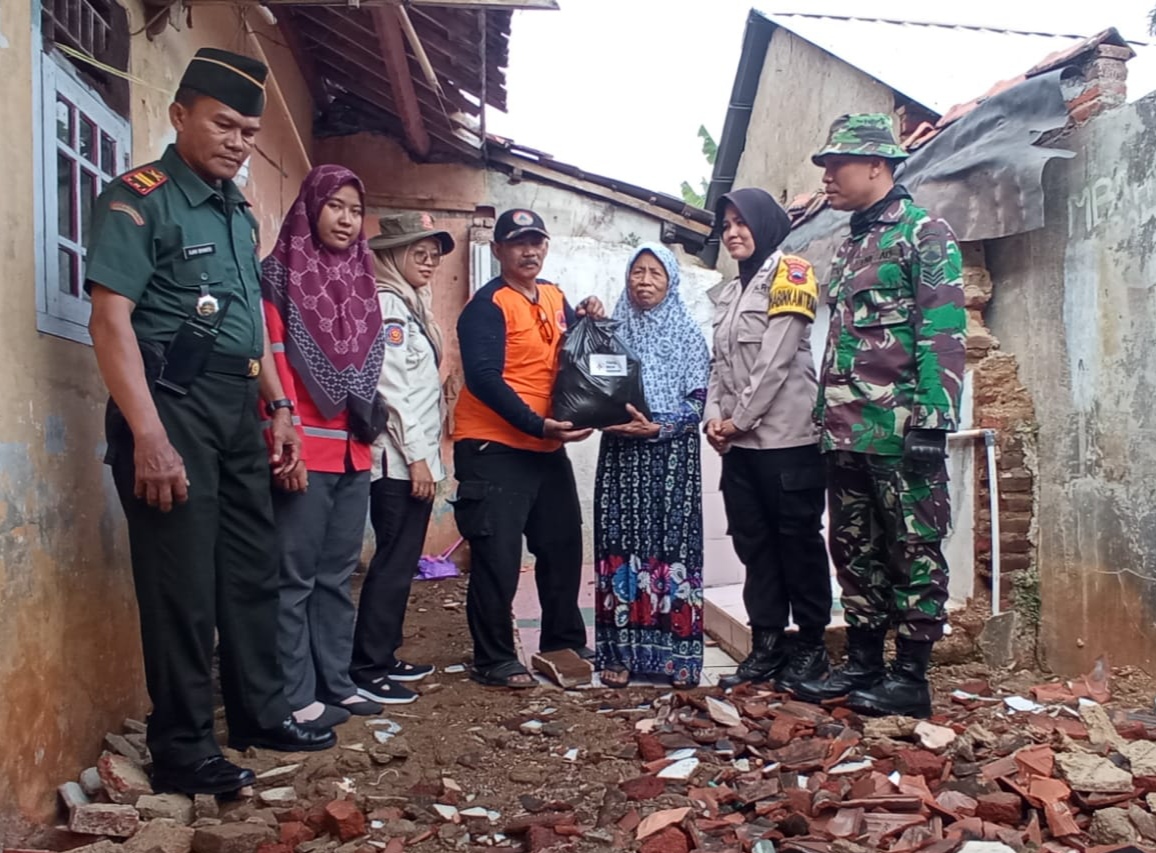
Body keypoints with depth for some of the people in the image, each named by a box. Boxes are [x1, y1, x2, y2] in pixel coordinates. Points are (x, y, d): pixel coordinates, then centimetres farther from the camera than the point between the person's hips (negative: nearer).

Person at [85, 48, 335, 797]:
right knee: (183, 584, -1)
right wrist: (149, 436, -24)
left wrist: (279, 410, 16)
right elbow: (111, 320, -17)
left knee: (253, 569, 14)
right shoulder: (140, 198, -9)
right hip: (172, 404, -8)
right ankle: (182, 751, 13)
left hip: (236, 410, 8)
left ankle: (261, 713, 30)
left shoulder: (240, 214, 15)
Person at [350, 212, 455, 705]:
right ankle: (366, 669, 1)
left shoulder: (411, 305, 18)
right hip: (401, 459, -9)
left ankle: (384, 656, 22)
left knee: (401, 560, 13)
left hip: (416, 456, 9)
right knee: (394, 562, -6)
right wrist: (416, 456, -18)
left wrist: (425, 453, 14)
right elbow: (391, 388, -18)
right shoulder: (387, 304, -10)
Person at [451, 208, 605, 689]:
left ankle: (565, 643, 32)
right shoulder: (487, 306, -12)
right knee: (498, 557, -4)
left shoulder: (554, 297, 11)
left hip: (547, 449, 8)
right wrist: (539, 425, -27)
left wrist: (585, 319, 2)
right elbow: (484, 379, -21)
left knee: (563, 546, 16)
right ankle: (494, 661, 11)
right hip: (494, 450, -8)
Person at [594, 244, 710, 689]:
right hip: (620, 454, 2)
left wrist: (658, 426, -16)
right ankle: (621, 651, 7)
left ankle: (677, 654, 6)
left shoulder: (688, 335, 4)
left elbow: (696, 402, -2)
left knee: (673, 545, -3)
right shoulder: (614, 331, 11)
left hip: (672, 455, -2)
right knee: (622, 545, 0)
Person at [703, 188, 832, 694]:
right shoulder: (730, 291, 20)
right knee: (753, 543, 8)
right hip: (740, 443, 7)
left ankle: (811, 645, 12)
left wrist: (739, 420, -9)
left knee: (799, 542, 1)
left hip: (787, 438, -7)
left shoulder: (789, 274, -3)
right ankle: (767, 644, 16)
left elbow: (776, 361, -12)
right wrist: (715, 417, 0)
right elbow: (720, 364, 15)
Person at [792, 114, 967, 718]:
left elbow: (944, 335, -13)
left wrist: (932, 420, -20)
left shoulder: (925, 235, -4)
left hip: (900, 429, -8)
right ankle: (862, 664, 23)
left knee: (914, 551, 1)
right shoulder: (849, 248, 21)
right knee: (854, 551, 12)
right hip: (845, 433, 9)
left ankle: (910, 678, 9)